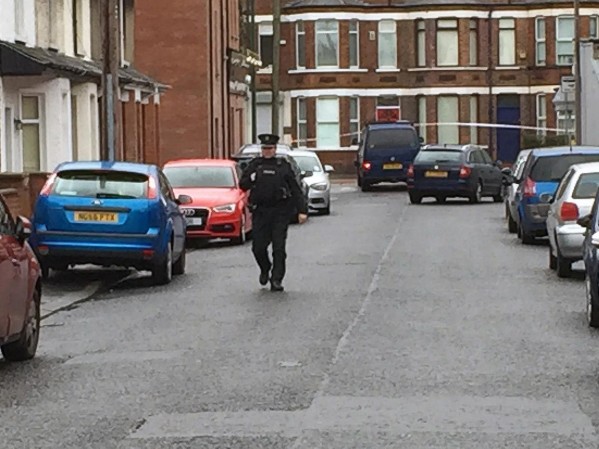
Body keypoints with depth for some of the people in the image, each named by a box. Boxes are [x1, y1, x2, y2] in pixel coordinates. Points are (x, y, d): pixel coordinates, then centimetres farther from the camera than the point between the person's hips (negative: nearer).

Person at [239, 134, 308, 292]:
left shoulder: (283, 166, 6)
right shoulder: (255, 165, 10)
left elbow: (295, 189, 4)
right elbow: (242, 185, 11)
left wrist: (302, 210, -4)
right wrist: (251, 179, -11)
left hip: (280, 212, -1)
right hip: (260, 212, 1)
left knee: (279, 247, -4)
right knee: (258, 247, 0)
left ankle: (276, 280, 3)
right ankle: (265, 270, 28)